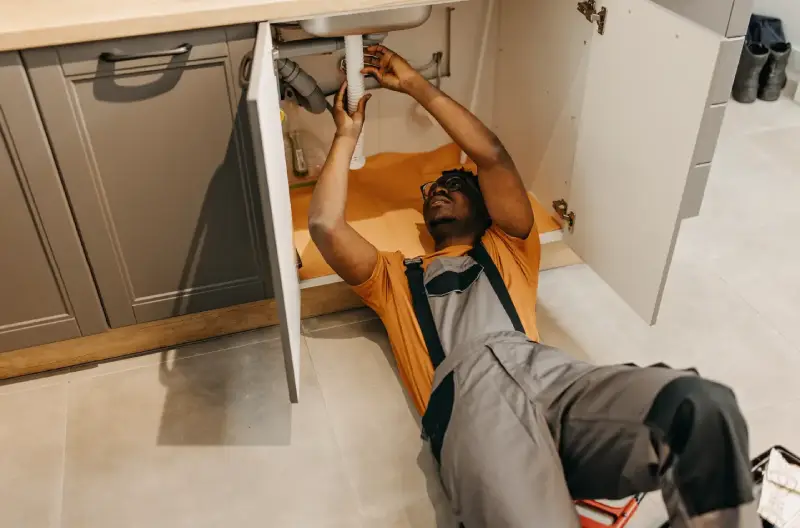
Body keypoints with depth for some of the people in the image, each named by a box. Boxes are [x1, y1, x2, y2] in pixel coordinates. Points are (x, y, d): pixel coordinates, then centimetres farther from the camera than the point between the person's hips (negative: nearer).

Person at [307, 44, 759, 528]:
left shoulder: (508, 250, 34)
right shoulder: (395, 276, 33)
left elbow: (492, 155, 23)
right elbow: (325, 224, 21)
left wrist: (415, 84, 28)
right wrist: (348, 135, 34)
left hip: (548, 373, 3)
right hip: (469, 396, -2)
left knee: (705, 407, -29)